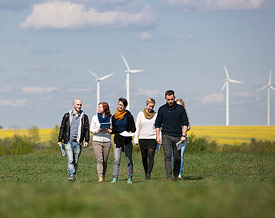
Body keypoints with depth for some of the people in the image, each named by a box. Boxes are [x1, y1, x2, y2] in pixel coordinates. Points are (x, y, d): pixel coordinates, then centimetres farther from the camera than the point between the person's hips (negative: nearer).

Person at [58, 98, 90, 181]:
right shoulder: (67, 116, 8)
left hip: (78, 142, 1)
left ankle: (73, 176, 12)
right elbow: (62, 128, 10)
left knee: (75, 161, 4)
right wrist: (60, 140, 5)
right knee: (70, 160, -15)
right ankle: (71, 175, -20)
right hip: (68, 142, -1)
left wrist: (86, 140, -3)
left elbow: (86, 129, 8)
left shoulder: (84, 117, 8)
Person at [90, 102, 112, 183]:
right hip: (97, 140, -1)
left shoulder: (110, 118, 5)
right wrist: (97, 130, -13)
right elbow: (91, 129, 7)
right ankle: (100, 177, -20)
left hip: (107, 141, 1)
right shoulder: (95, 117, 7)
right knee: (99, 160, -13)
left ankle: (103, 176, 15)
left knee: (105, 161, 3)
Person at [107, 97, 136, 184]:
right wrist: (111, 131, -6)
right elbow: (114, 129, 15)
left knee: (129, 160, 3)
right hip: (117, 140, 2)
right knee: (116, 160, -7)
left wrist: (130, 132, -17)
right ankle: (115, 178, -11)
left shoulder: (128, 116, -1)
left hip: (127, 140, -2)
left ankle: (130, 178, 11)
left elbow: (133, 128, 3)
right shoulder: (114, 117, 9)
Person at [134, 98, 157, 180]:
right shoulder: (141, 114, 4)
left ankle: (148, 175, -18)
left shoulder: (155, 115, 6)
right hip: (143, 138, 1)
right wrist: (136, 139, 2)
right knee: (144, 157, 6)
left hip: (152, 138, -1)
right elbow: (137, 127, 6)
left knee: (150, 156, -14)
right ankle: (146, 173, 20)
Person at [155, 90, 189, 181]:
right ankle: (169, 177, -19)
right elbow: (157, 124, 10)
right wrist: (158, 136, 0)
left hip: (177, 136, 1)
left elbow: (185, 123, 5)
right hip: (166, 136, -1)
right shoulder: (162, 109, 5)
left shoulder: (180, 108, 4)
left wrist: (183, 135, -5)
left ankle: (176, 176, 23)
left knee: (177, 158, 6)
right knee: (167, 156, -14)